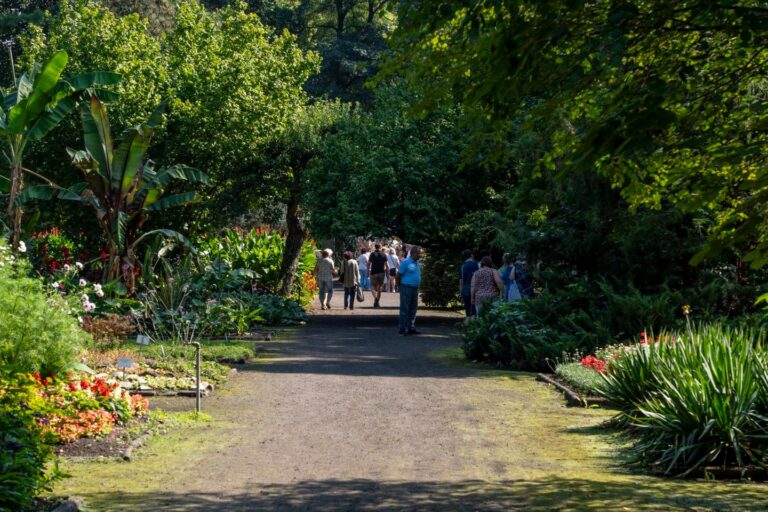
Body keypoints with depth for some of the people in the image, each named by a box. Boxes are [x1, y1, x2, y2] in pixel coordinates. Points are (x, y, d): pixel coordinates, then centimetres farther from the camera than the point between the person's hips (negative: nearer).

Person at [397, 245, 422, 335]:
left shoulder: (417, 263, 13)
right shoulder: (406, 262, -12)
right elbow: (398, 275, -10)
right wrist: (401, 286, -2)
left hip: (415, 288, 8)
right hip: (406, 288, -8)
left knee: (413, 309, 11)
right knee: (405, 310, -5)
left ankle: (411, 328, 18)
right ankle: (403, 330, -2)